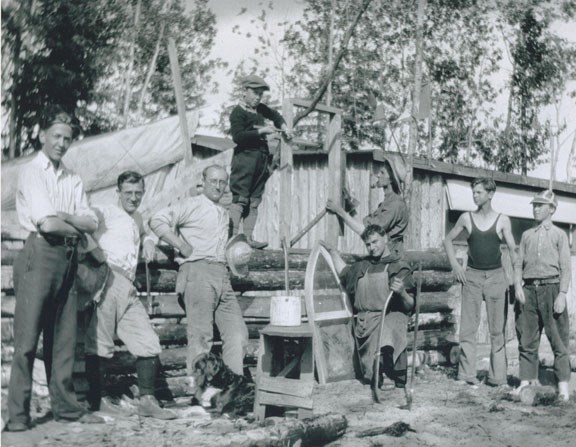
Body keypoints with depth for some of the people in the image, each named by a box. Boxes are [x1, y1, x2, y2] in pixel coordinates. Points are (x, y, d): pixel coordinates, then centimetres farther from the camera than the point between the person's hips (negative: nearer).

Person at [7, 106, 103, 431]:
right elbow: (47, 224, -13)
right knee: (28, 336, -5)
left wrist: (66, 217, -11)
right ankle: (18, 414, 0)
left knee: (64, 337, 9)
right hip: (40, 254, -6)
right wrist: (77, 228, 1)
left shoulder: (73, 180, 17)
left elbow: (92, 222, 6)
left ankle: (66, 406, 16)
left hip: (68, 258, 6)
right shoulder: (31, 173, -1)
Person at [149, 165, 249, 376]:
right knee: (201, 335, -9)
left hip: (222, 276, 7)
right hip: (197, 271, -7)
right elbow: (157, 220, -9)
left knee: (237, 333, 2)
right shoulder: (192, 205, 2)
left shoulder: (224, 214, 25)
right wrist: (182, 246, -11)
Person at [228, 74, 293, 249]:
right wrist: (261, 131, -19)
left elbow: (275, 115, 34)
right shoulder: (238, 113, -7)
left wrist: (284, 127, 16)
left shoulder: (260, 109, 16)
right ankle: (233, 237, -14)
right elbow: (238, 136, -21)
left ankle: (248, 238, 8)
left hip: (261, 159, 8)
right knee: (240, 199, -12)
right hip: (245, 158, -8)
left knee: (254, 201, 6)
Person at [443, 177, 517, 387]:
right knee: (468, 328, -1)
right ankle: (466, 374, 4)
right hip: (472, 276, 1)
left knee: (497, 328, 2)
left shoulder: (502, 220, 2)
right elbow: (448, 240, 16)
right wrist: (455, 264, 4)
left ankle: (497, 376, 9)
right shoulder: (466, 218, 5)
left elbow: (512, 249, 1)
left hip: (496, 277, -1)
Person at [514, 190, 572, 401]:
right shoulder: (527, 235, 15)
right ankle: (526, 380, 11)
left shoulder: (559, 235, 5)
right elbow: (518, 263, 12)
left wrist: (562, 294, -10)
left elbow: (565, 267, -1)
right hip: (529, 289, 3)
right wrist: (518, 286, -3)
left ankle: (563, 384, 3)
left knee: (558, 338, -2)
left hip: (551, 288, -3)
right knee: (527, 338, 5)